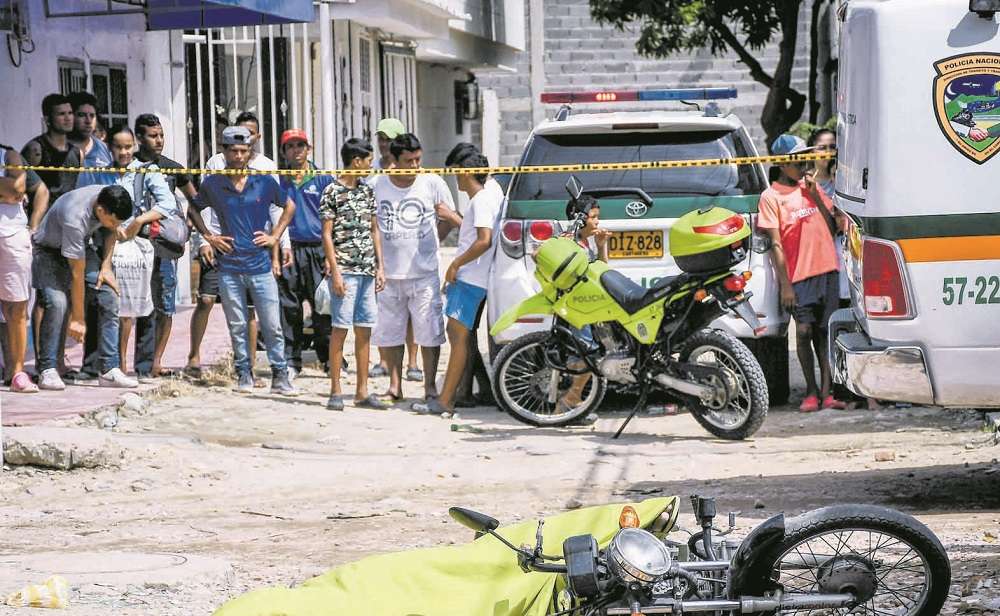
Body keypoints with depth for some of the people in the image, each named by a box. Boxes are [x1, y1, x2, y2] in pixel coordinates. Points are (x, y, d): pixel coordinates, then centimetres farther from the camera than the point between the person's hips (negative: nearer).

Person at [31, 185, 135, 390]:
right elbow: (77, 274, -32)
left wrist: (106, 266, -5)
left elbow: (111, 231, 6)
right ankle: (47, 371, -18)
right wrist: (78, 319, -25)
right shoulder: (75, 218, -39)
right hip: (50, 250, -6)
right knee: (56, 303, -28)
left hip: (82, 248, 6)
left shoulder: (111, 202, -20)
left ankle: (110, 370, -10)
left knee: (108, 298, -11)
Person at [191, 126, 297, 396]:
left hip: (261, 265, -1)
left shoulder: (264, 182, 1)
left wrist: (275, 236, 7)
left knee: (272, 326, -2)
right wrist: (209, 238, 6)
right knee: (237, 326, 6)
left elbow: (289, 206, 16)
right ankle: (244, 373, 17)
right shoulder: (213, 184, 1)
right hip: (229, 267, 1)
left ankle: (280, 376, 5)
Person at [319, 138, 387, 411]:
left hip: (367, 271, 6)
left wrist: (380, 266, 10)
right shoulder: (333, 192, -5)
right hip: (344, 270, -6)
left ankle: (362, 391, 10)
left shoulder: (367, 191, 14)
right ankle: (335, 391, -2)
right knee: (340, 329, -5)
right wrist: (335, 272, -12)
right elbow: (327, 234, -7)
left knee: (364, 330, 6)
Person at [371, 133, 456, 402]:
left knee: (429, 333, -1)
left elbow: (447, 219, 11)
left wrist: (428, 244, 4)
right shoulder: (376, 186, 0)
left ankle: (430, 385, 9)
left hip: (424, 274, -1)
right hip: (388, 274, 1)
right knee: (389, 333, 6)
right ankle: (395, 383, 18)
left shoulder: (432, 183, -1)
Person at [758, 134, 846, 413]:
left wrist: (814, 195, 0)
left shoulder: (811, 186, 13)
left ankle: (826, 391, 5)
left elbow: (832, 227, 10)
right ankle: (811, 391, 4)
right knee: (804, 330, -6)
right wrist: (785, 284, -11)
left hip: (828, 270, 4)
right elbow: (776, 244, -6)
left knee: (823, 330, 4)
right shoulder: (772, 197, -2)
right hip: (799, 274, -4)